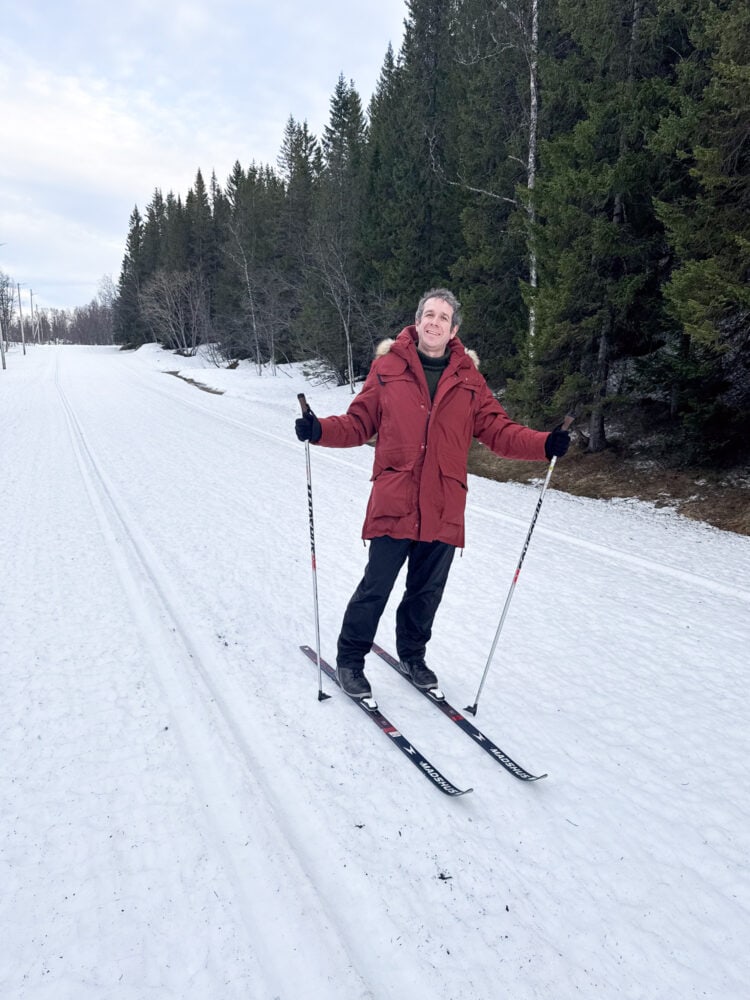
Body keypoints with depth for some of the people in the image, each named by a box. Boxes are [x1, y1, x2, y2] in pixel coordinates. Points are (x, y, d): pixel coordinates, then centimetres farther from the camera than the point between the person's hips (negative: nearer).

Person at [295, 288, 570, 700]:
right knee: (375, 588, 3)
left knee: (427, 591, 16)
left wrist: (545, 444, -9)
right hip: (393, 504, -2)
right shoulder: (388, 367, 2)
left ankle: (412, 654, 39)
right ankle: (349, 659, 24)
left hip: (443, 509, 3)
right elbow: (358, 424, 3)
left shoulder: (467, 377, 6)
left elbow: (498, 430, 4)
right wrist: (320, 430, -14)